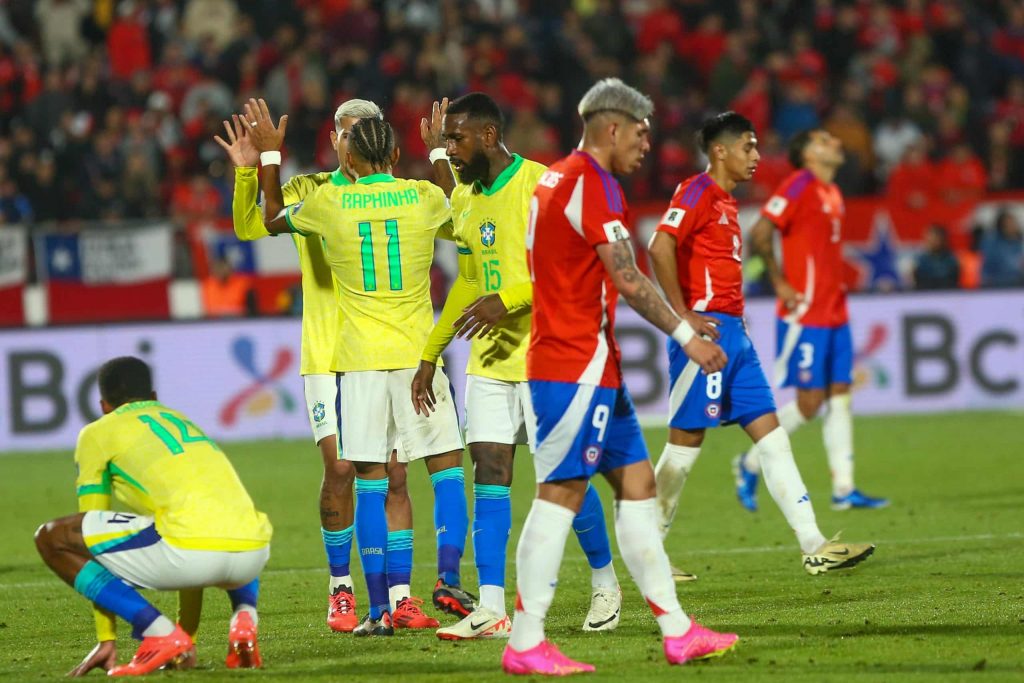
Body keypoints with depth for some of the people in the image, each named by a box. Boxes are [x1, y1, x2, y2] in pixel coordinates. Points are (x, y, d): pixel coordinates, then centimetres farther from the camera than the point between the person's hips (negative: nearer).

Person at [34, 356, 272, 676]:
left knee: (52, 537, 9)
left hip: (190, 551, -6)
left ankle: (159, 632, -3)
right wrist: (188, 636, 49)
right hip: (254, 554, 6)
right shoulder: (185, 421, 36)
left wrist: (106, 638, 25)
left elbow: (91, 528, 20)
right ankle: (244, 618, 11)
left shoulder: (98, 433, 19)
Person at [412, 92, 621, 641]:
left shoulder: (540, 187, -12)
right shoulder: (464, 199, 12)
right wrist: (430, 356, 24)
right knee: (489, 472, -2)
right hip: (490, 360, 7)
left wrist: (507, 299, -29)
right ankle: (491, 609, -4)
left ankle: (605, 584, 19)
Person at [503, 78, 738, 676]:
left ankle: (676, 630, 12)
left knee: (637, 481, 10)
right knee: (561, 493, -9)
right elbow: (627, 279, -20)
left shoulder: (555, 178, 16)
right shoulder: (593, 184, -14)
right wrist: (686, 335, -15)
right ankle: (525, 643, -8)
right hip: (578, 364, -11)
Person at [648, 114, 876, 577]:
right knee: (686, 440, -5)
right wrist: (681, 316, -22)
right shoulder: (698, 193, -10)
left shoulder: (724, 201, 19)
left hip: (733, 332, 10)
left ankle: (814, 547, 1)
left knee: (771, 435, 4)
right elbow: (660, 247, -24)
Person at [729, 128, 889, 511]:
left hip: (835, 314, 8)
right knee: (809, 403, -7)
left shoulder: (832, 193, 15)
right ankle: (750, 464, 11)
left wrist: (836, 285, 12)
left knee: (840, 395, 5)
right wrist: (780, 283, -15)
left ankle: (843, 489, 5)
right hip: (805, 316, -8)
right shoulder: (799, 186, -11)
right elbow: (759, 235, -19)